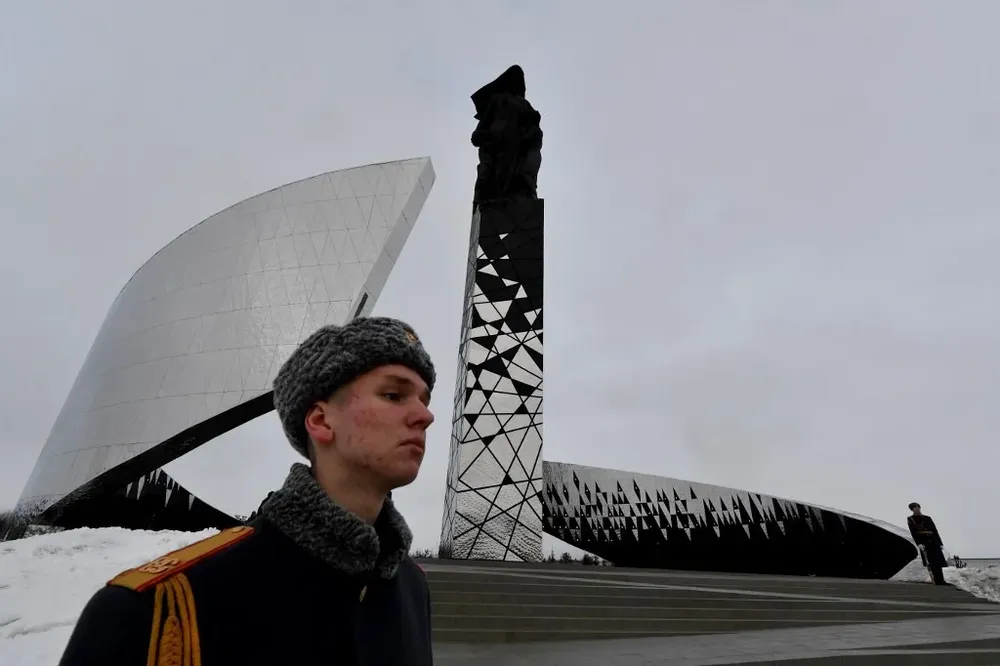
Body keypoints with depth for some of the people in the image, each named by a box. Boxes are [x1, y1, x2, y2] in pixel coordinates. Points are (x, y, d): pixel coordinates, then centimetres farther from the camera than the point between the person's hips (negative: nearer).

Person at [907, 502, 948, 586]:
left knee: (938, 562, -2)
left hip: (933, 542, 4)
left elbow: (935, 531, 14)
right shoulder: (910, 519, 4)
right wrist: (919, 544, -16)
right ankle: (938, 581, -8)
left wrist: (940, 543, 7)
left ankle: (940, 581, 4)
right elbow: (913, 532, -5)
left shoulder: (928, 518, 15)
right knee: (931, 562, -10)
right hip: (923, 542, -4)